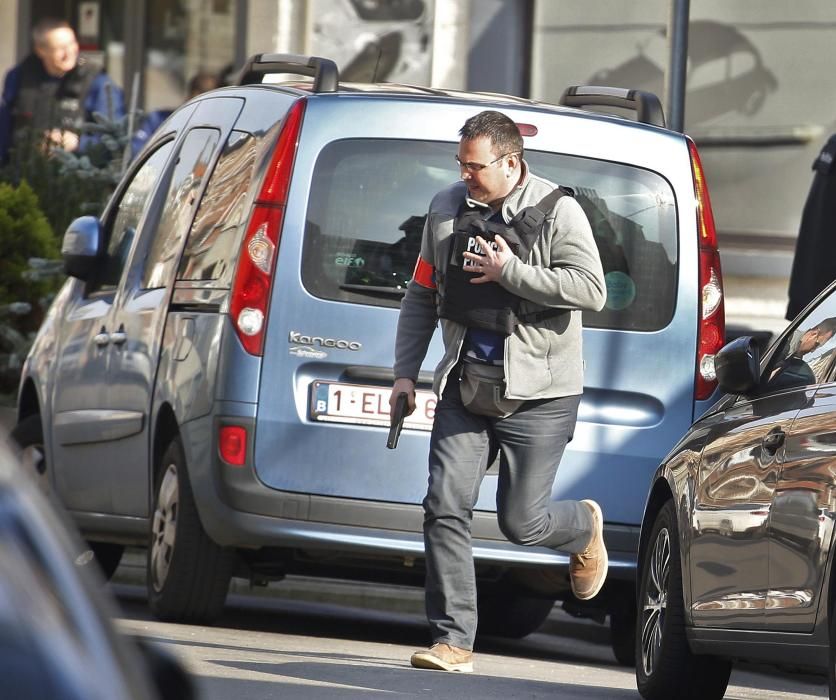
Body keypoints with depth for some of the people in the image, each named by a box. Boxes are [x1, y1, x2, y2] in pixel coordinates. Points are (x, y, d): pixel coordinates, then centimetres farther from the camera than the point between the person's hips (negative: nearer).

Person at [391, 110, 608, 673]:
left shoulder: (555, 210, -9)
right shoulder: (446, 210, 8)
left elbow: (591, 290, -18)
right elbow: (422, 295, 17)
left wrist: (511, 272, -21)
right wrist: (406, 370, 10)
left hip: (538, 394, -5)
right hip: (466, 388, 5)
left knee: (520, 521, -3)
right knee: (446, 507, -8)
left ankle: (585, 527, 33)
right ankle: (454, 641, -4)